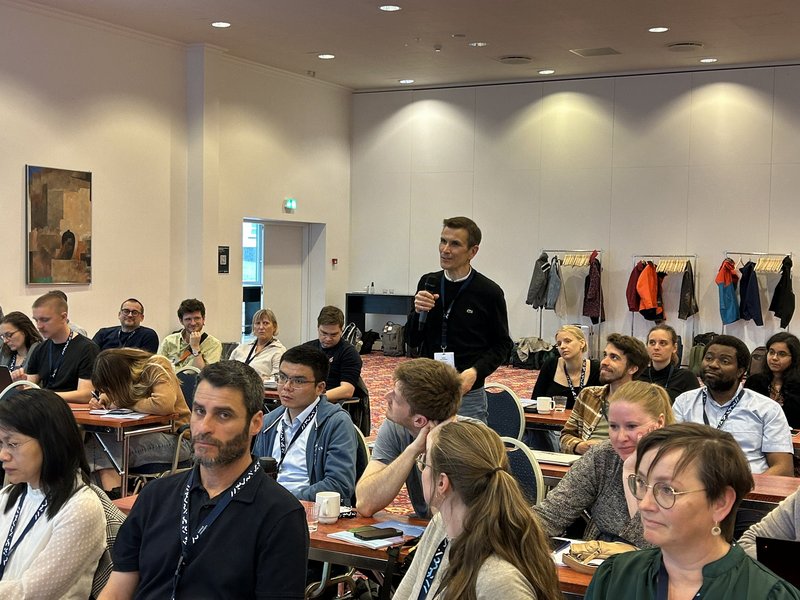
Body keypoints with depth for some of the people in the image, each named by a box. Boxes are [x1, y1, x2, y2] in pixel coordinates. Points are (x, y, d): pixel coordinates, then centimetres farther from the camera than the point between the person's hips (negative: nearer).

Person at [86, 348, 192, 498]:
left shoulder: (156, 368, -16)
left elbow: (163, 404, -32)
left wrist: (128, 404, -17)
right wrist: (103, 400, 0)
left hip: (173, 437, -7)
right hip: (145, 434, 7)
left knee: (109, 444, -25)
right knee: (95, 440, -17)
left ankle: (114, 496, -18)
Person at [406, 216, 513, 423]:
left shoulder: (488, 292, -7)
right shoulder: (428, 283, 5)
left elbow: (502, 344, 1)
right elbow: (412, 341, 9)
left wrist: (476, 371, -15)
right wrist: (418, 312, -11)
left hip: (467, 395, -3)